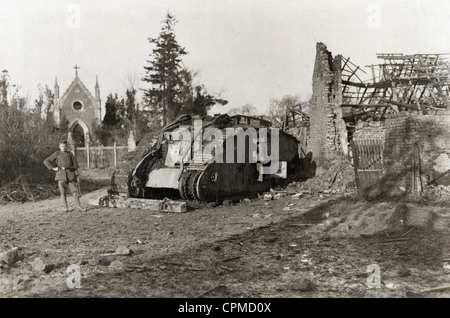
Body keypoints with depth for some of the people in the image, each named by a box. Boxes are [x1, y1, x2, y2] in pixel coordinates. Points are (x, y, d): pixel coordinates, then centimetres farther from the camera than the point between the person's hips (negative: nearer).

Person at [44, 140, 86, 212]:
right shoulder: (57, 154, 8)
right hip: (61, 174, 0)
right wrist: (53, 168, -1)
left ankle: (78, 206, 1)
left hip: (70, 174, 1)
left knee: (75, 190, -3)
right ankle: (65, 207, 10)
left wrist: (76, 175, 4)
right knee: (63, 191, 0)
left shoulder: (70, 154, 10)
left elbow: (75, 164, 10)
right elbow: (46, 161, 10)